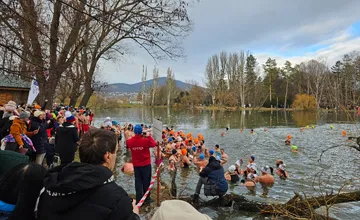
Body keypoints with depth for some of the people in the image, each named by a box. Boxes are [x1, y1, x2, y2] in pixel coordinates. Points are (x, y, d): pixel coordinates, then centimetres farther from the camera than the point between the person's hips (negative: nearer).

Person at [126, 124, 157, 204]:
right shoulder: (146, 140, -18)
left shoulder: (130, 141, -9)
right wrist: (149, 136, 5)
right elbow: (154, 144, -3)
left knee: (138, 182, 11)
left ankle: (139, 200, 14)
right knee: (146, 181, 11)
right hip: (146, 164, -3)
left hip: (136, 165, 3)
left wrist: (134, 137, 11)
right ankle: (147, 198, 22)